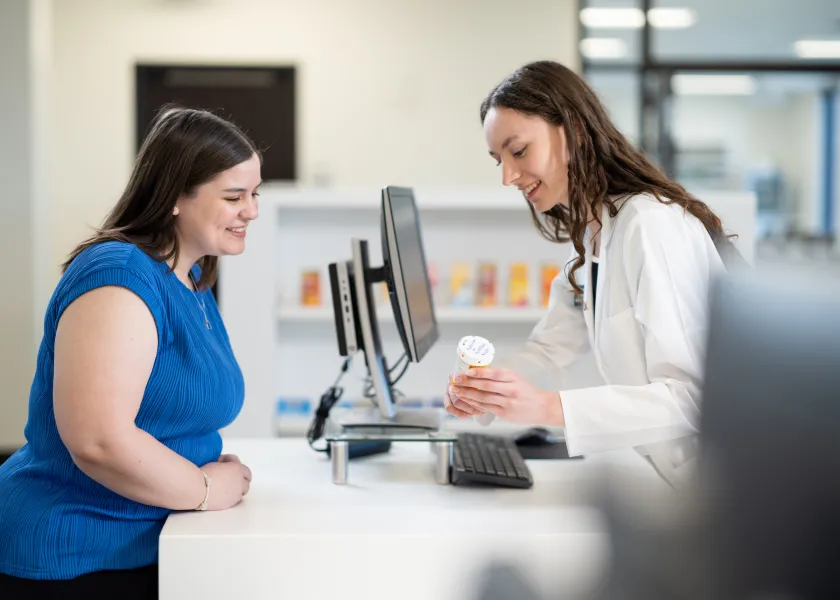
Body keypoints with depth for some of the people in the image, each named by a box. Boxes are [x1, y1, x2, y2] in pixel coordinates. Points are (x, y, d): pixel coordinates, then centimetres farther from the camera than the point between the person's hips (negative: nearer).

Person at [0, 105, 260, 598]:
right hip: (70, 560, -9)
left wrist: (217, 470, 0)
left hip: (140, 549, 9)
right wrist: (207, 489, -17)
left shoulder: (192, 281, 9)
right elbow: (99, 441, -31)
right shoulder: (120, 275, -21)